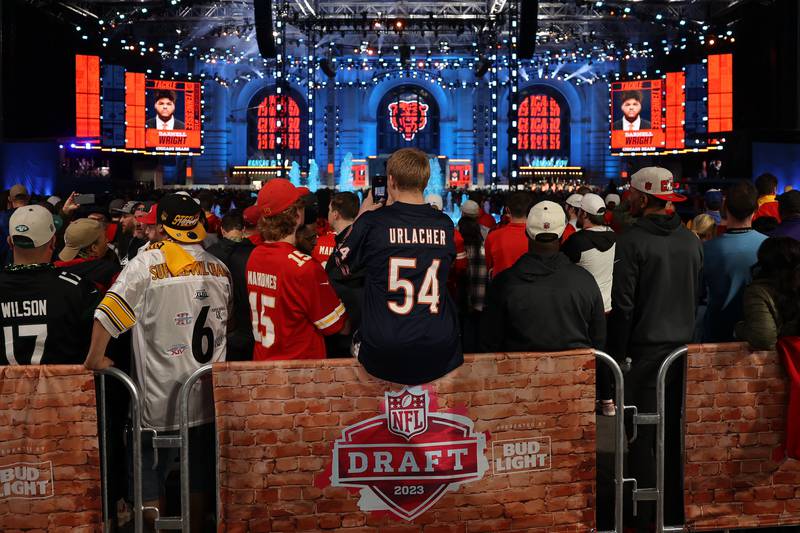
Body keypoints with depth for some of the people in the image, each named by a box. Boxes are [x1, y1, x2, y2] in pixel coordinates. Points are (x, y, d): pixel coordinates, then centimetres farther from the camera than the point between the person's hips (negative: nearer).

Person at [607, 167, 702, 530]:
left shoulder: (632, 240, -13)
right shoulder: (691, 240, 5)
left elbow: (622, 305, -15)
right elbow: (700, 295, 11)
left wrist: (616, 354, -7)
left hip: (645, 350, -6)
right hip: (684, 349, 6)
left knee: (642, 436, 3)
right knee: (676, 432, 14)